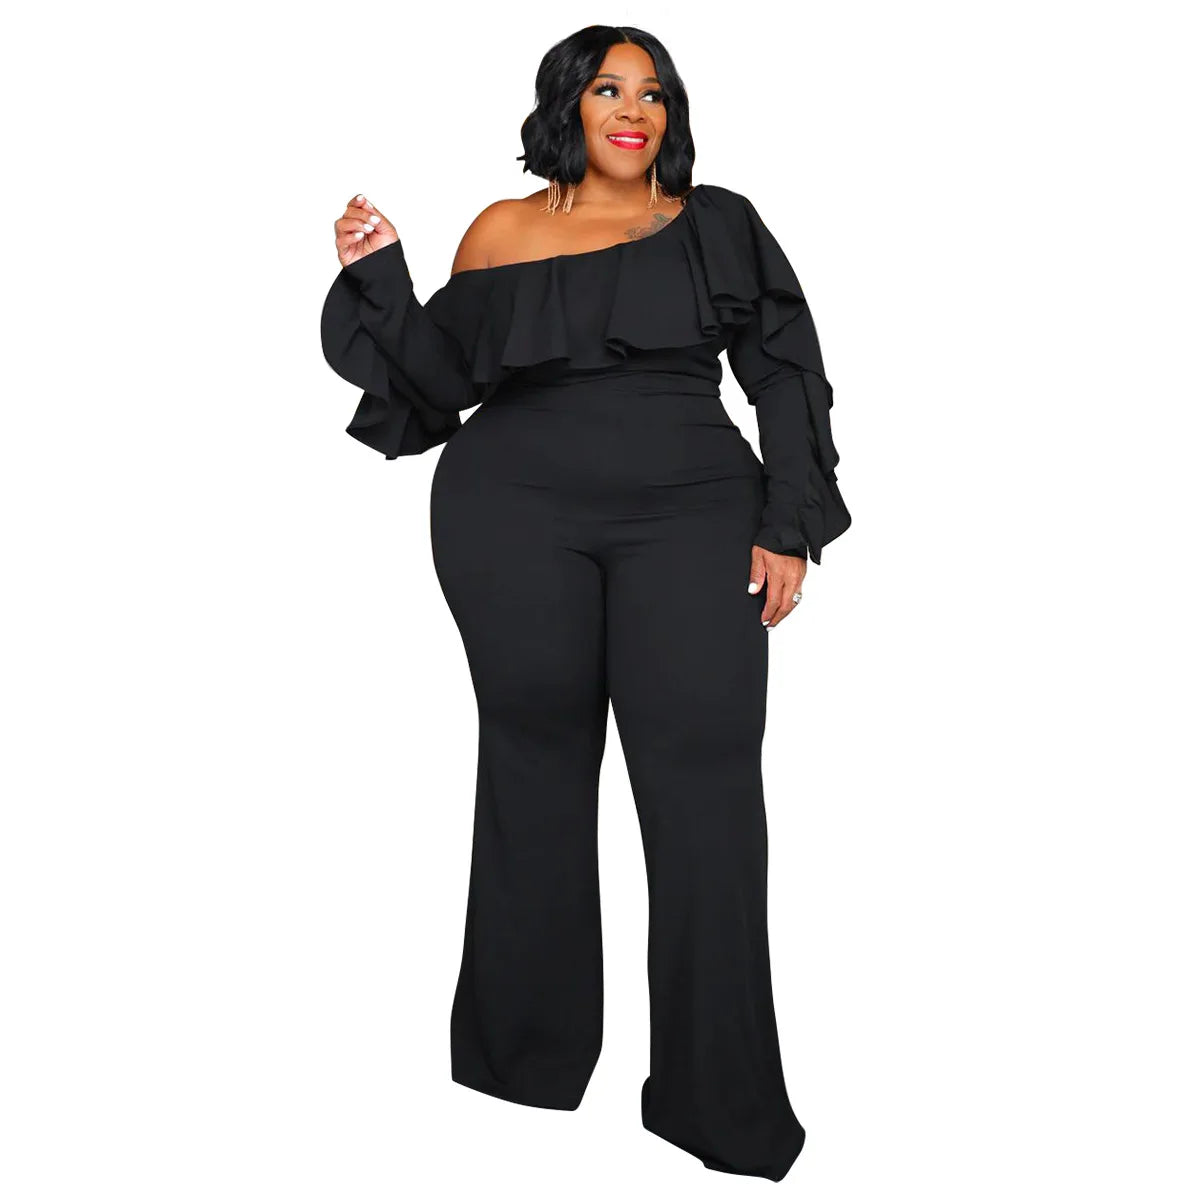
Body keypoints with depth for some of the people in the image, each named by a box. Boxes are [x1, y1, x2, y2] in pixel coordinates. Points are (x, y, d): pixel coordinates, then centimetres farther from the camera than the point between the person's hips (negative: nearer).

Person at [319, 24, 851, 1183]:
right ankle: (530, 1051, 19)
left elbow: (784, 377, 8)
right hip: (515, 514, 1)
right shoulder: (502, 229, 12)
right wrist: (377, 272, -3)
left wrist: (791, 523, -1)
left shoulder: (716, 224, 12)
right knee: (536, 761, 4)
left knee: (706, 775, -10)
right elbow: (441, 372, 9)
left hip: (689, 517, 0)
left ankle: (723, 1101, -1)